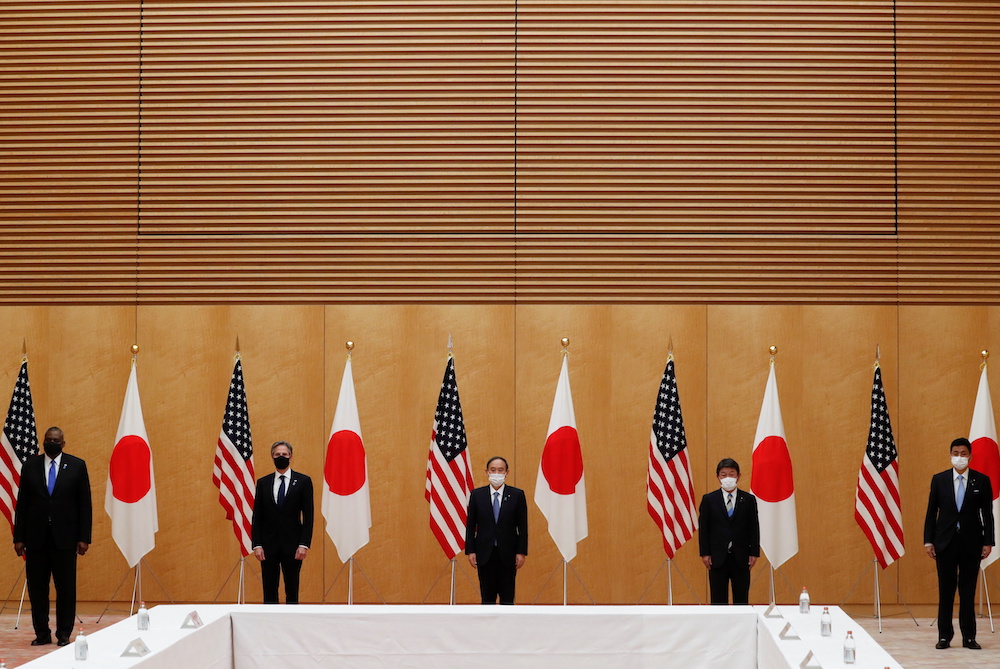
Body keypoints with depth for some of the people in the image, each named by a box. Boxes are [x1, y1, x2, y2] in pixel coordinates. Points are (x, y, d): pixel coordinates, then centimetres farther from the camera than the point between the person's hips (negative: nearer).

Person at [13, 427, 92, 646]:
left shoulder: (77, 466, 2)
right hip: (36, 537, 2)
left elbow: (85, 503, 2)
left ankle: (64, 634, 11)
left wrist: (84, 537, -4)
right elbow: (22, 503, 7)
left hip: (65, 537, -1)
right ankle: (42, 633, 13)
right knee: (37, 588, 4)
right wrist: (19, 537, 2)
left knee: (66, 588, 2)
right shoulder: (30, 466, 7)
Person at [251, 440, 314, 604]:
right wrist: (257, 544, -3)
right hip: (268, 545, 2)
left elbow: (308, 516, -1)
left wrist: (304, 544, -9)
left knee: (292, 590, 3)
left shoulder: (303, 481, 2)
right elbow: (257, 517, 6)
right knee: (269, 591, 3)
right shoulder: (263, 483, 8)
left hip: (292, 545, -2)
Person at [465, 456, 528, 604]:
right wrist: (470, 551, -2)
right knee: (487, 598, 5)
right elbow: (470, 525, 5)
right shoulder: (477, 495, 4)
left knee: (507, 598, 2)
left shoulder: (517, 495, 2)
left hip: (508, 554, -1)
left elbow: (522, 526, 1)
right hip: (485, 554, 1)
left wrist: (521, 552, -4)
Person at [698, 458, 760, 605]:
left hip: (741, 558, 0)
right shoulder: (709, 499, 4)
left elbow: (754, 528, 5)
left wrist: (754, 553, -2)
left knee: (741, 600, 4)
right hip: (717, 558, 0)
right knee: (718, 600, 3)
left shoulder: (749, 500, 5)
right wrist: (704, 553, -4)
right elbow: (703, 528, 3)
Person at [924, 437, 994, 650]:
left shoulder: (982, 481, 2)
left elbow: (987, 513, 2)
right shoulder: (939, 479, 4)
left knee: (968, 591, 3)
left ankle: (969, 637, 9)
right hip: (945, 542, 1)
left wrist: (988, 542, -4)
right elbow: (931, 512, 5)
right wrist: (928, 540, -1)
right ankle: (944, 636, 9)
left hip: (971, 543, 0)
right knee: (945, 590, 3)